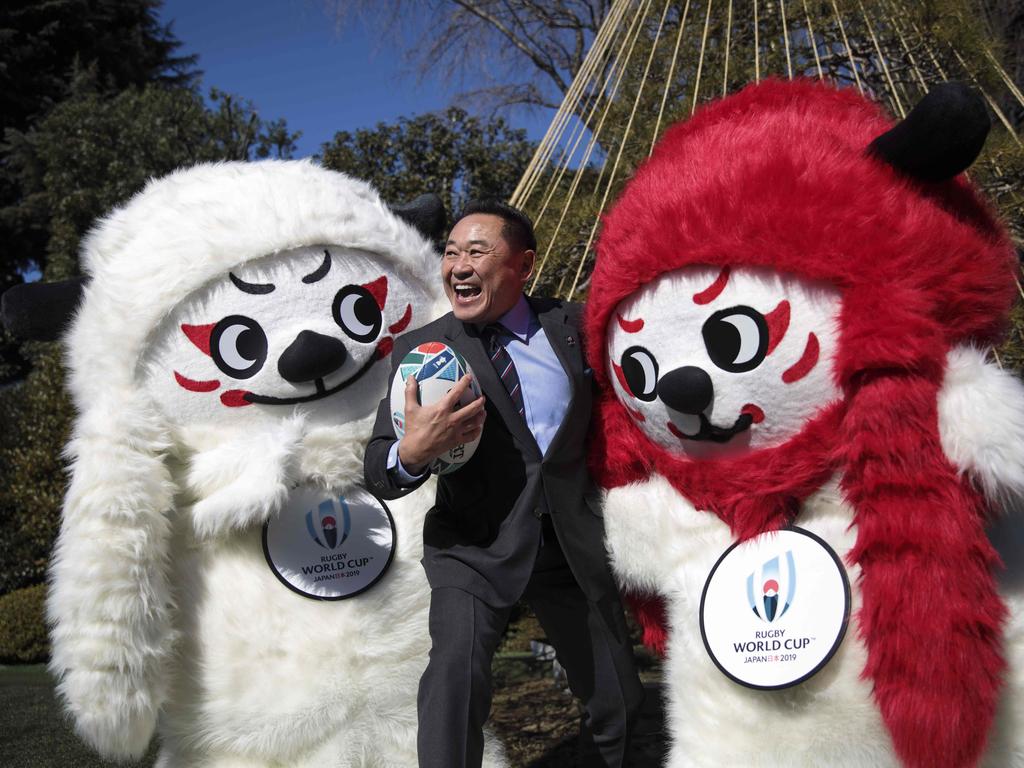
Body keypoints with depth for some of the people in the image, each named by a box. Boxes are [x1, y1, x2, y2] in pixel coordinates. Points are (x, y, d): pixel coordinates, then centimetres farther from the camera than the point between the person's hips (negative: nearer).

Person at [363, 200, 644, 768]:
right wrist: (411, 453, -32)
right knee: (458, 660, -31)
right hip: (474, 546, -2)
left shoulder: (573, 325, -2)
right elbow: (378, 475, -10)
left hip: (571, 544, 3)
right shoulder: (420, 349, -6)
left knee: (619, 704, 13)